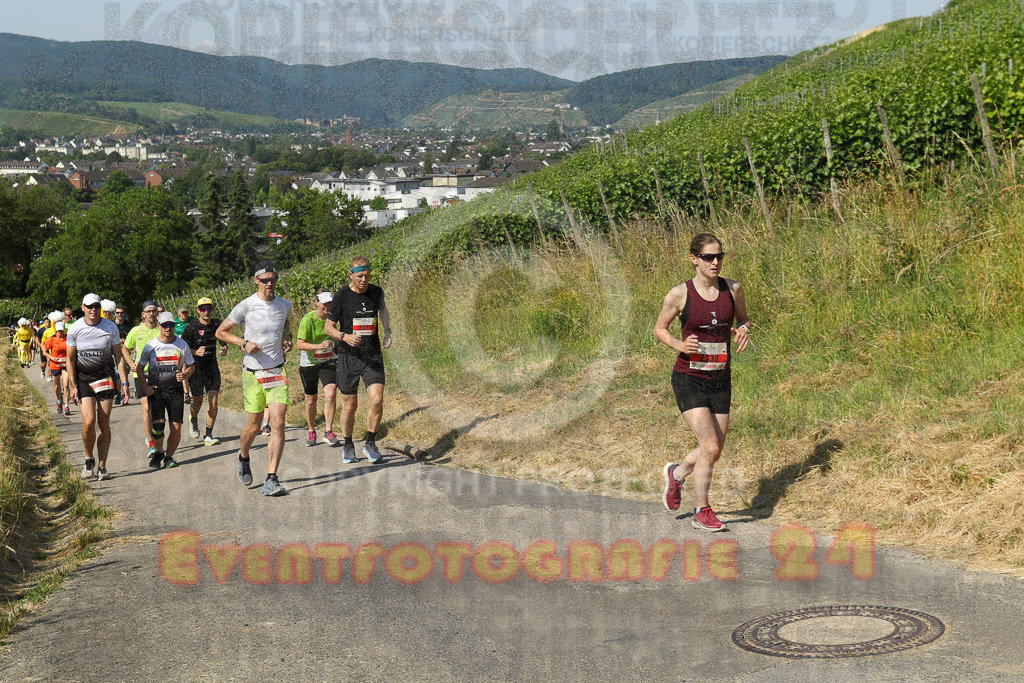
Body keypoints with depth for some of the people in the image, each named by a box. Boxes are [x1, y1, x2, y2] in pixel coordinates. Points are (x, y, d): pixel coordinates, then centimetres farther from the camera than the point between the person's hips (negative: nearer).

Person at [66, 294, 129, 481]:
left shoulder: (111, 327, -2)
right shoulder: (75, 329, -3)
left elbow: (119, 355, 4)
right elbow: (70, 359, 3)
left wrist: (124, 381, -2)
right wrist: (72, 386, -3)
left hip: (106, 379, 1)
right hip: (83, 379, -1)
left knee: (104, 425, 0)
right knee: (89, 422, -15)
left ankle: (102, 466, 9)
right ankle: (89, 460, 8)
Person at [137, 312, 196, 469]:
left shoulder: (182, 344, 6)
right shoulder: (151, 345, 2)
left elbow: (191, 366, 14)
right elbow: (140, 367, 9)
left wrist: (185, 375, -8)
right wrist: (144, 387, -4)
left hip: (175, 389, 1)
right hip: (155, 389, -1)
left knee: (176, 427, -5)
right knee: (158, 422, -16)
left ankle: (169, 456, 14)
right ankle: (159, 452, 10)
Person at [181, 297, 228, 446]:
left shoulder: (217, 324, 2)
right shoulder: (191, 327, -10)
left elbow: (222, 339, 18)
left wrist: (224, 348, -5)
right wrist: (196, 352, -26)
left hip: (212, 367, 3)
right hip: (196, 368, -3)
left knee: (213, 400, -7)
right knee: (198, 401, 6)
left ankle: (208, 436, -2)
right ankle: (193, 420, 41)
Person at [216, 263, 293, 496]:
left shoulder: (285, 305, 4)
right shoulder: (245, 306, -8)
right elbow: (221, 332, 0)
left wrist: (287, 337, 8)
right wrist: (244, 343, -14)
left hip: (277, 372, 2)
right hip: (252, 373, -2)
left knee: (278, 424, -11)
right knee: (253, 427, 6)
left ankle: (271, 480, -11)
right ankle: (243, 457, 41)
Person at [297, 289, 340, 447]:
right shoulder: (308, 319, -19)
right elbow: (300, 344, -25)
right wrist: (319, 346, -37)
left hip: (329, 361, 2)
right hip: (309, 363, -2)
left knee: (331, 394, -18)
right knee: (311, 400, 9)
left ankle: (329, 431, -10)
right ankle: (311, 432, 30)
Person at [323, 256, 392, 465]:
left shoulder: (376, 292, 3)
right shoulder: (341, 297, -8)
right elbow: (328, 327, -3)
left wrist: (387, 332, 10)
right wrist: (345, 336, -23)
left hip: (373, 356, 2)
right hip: (348, 356, -2)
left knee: (377, 400, -13)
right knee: (350, 405, 5)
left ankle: (370, 444, 3)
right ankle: (348, 446, 25)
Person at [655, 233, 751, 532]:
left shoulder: (732, 289, 1)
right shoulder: (679, 294, -9)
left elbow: (743, 317, 18)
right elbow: (659, 328, 4)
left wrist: (742, 330, -5)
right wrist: (679, 345, -15)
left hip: (721, 380, 5)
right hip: (689, 380, -4)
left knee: (714, 452, 9)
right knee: (710, 448, -14)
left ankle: (677, 473, 40)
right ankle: (702, 512, 5)